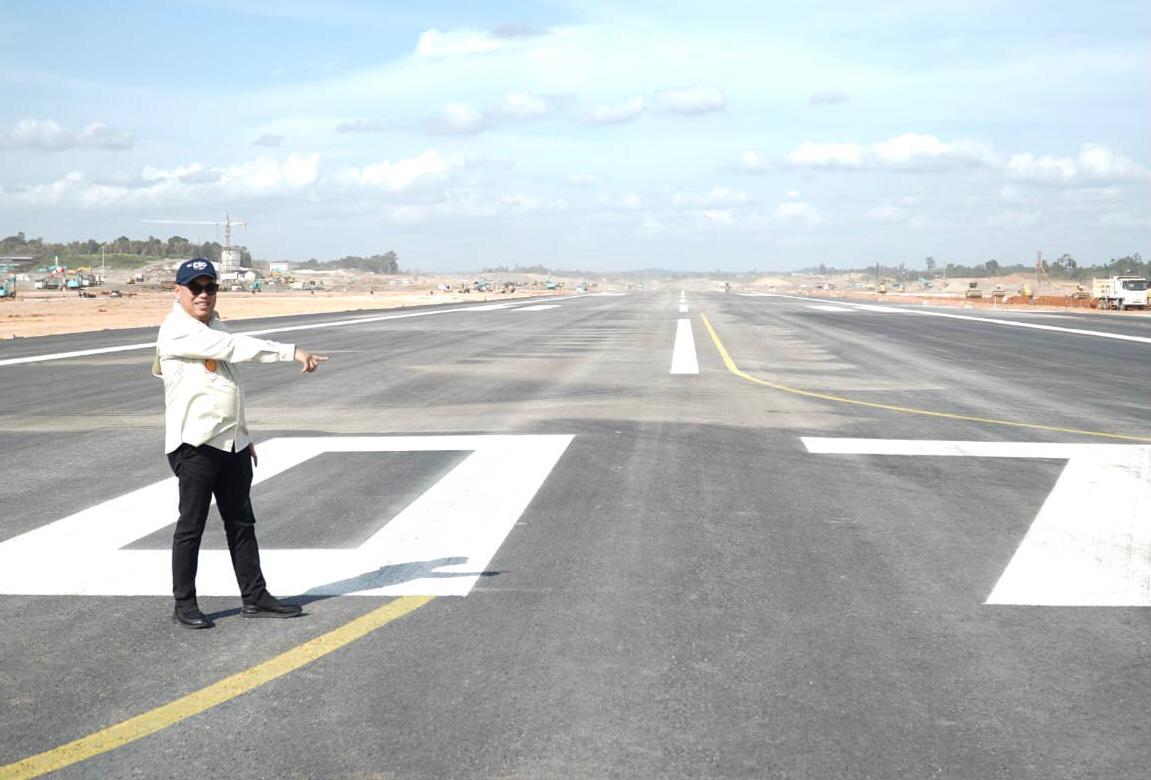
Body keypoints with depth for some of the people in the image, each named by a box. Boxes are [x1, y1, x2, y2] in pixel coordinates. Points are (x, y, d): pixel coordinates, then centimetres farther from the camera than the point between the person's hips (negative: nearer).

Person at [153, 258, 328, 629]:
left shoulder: (216, 326, 16)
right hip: (194, 443, -8)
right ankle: (184, 603, 11)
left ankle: (255, 597, 18)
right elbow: (235, 347, -25)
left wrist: (243, 434, 22)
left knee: (241, 522, 12)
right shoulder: (177, 330, -14)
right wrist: (292, 351, -30)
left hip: (231, 443, 9)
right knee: (191, 525, 0)